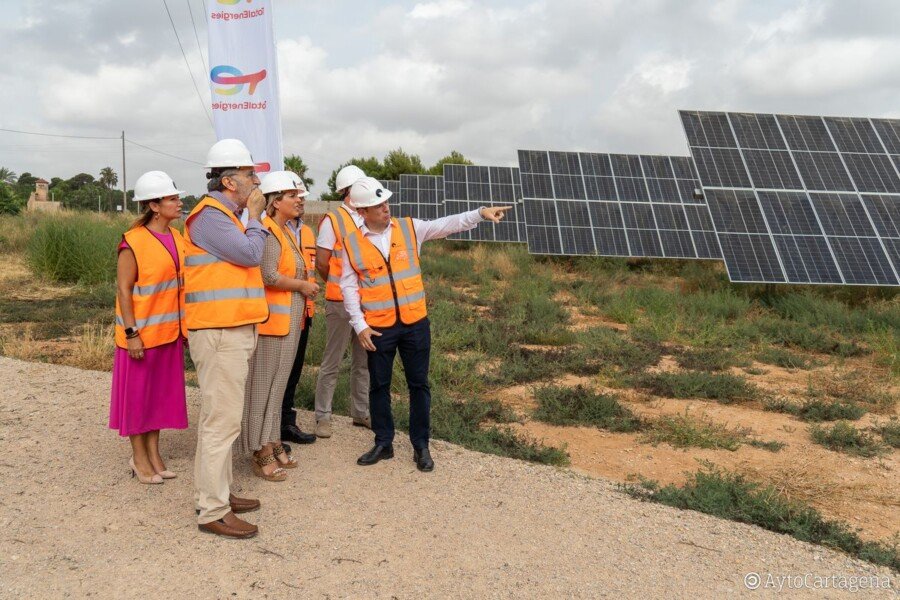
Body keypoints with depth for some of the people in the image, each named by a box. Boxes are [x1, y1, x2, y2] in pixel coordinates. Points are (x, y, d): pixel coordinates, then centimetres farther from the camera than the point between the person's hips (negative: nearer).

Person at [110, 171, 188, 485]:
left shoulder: (177, 238, 7)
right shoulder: (134, 242, -14)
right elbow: (123, 289, -14)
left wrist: (186, 325, 11)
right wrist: (131, 333, -18)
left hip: (169, 330, 7)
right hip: (142, 332, -6)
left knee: (162, 392, 13)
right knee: (138, 394, 6)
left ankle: (154, 451, 25)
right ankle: (139, 457, 19)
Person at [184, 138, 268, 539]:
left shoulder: (228, 215, 18)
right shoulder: (210, 214, -13)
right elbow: (250, 254, -16)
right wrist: (255, 216, -5)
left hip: (232, 330, 11)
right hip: (219, 333, -11)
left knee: (220, 416, 16)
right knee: (222, 420, -7)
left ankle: (216, 493, 27)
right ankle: (213, 512, 1)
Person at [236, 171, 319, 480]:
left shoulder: (287, 231, 15)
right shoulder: (268, 232, -15)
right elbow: (268, 275, -24)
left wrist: (304, 279, 8)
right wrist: (302, 285, -12)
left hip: (289, 321, 9)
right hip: (271, 319, -9)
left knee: (278, 383, 15)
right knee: (264, 385, -1)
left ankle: (273, 444, 27)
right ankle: (262, 455, 9)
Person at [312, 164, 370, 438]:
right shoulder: (333, 220, -7)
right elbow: (321, 263, -5)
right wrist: (341, 286, 8)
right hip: (341, 302, -5)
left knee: (363, 361, 13)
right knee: (332, 363, 3)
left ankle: (360, 412, 26)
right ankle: (323, 417, 14)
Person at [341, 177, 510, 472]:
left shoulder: (409, 228, 0)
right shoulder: (352, 243, -2)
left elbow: (447, 225, -6)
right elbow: (349, 286, 0)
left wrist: (480, 213, -19)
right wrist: (359, 325, -7)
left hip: (415, 323, 1)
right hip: (378, 327, 0)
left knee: (419, 384, 7)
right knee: (379, 385, 11)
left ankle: (421, 445, 20)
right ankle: (383, 443, 27)